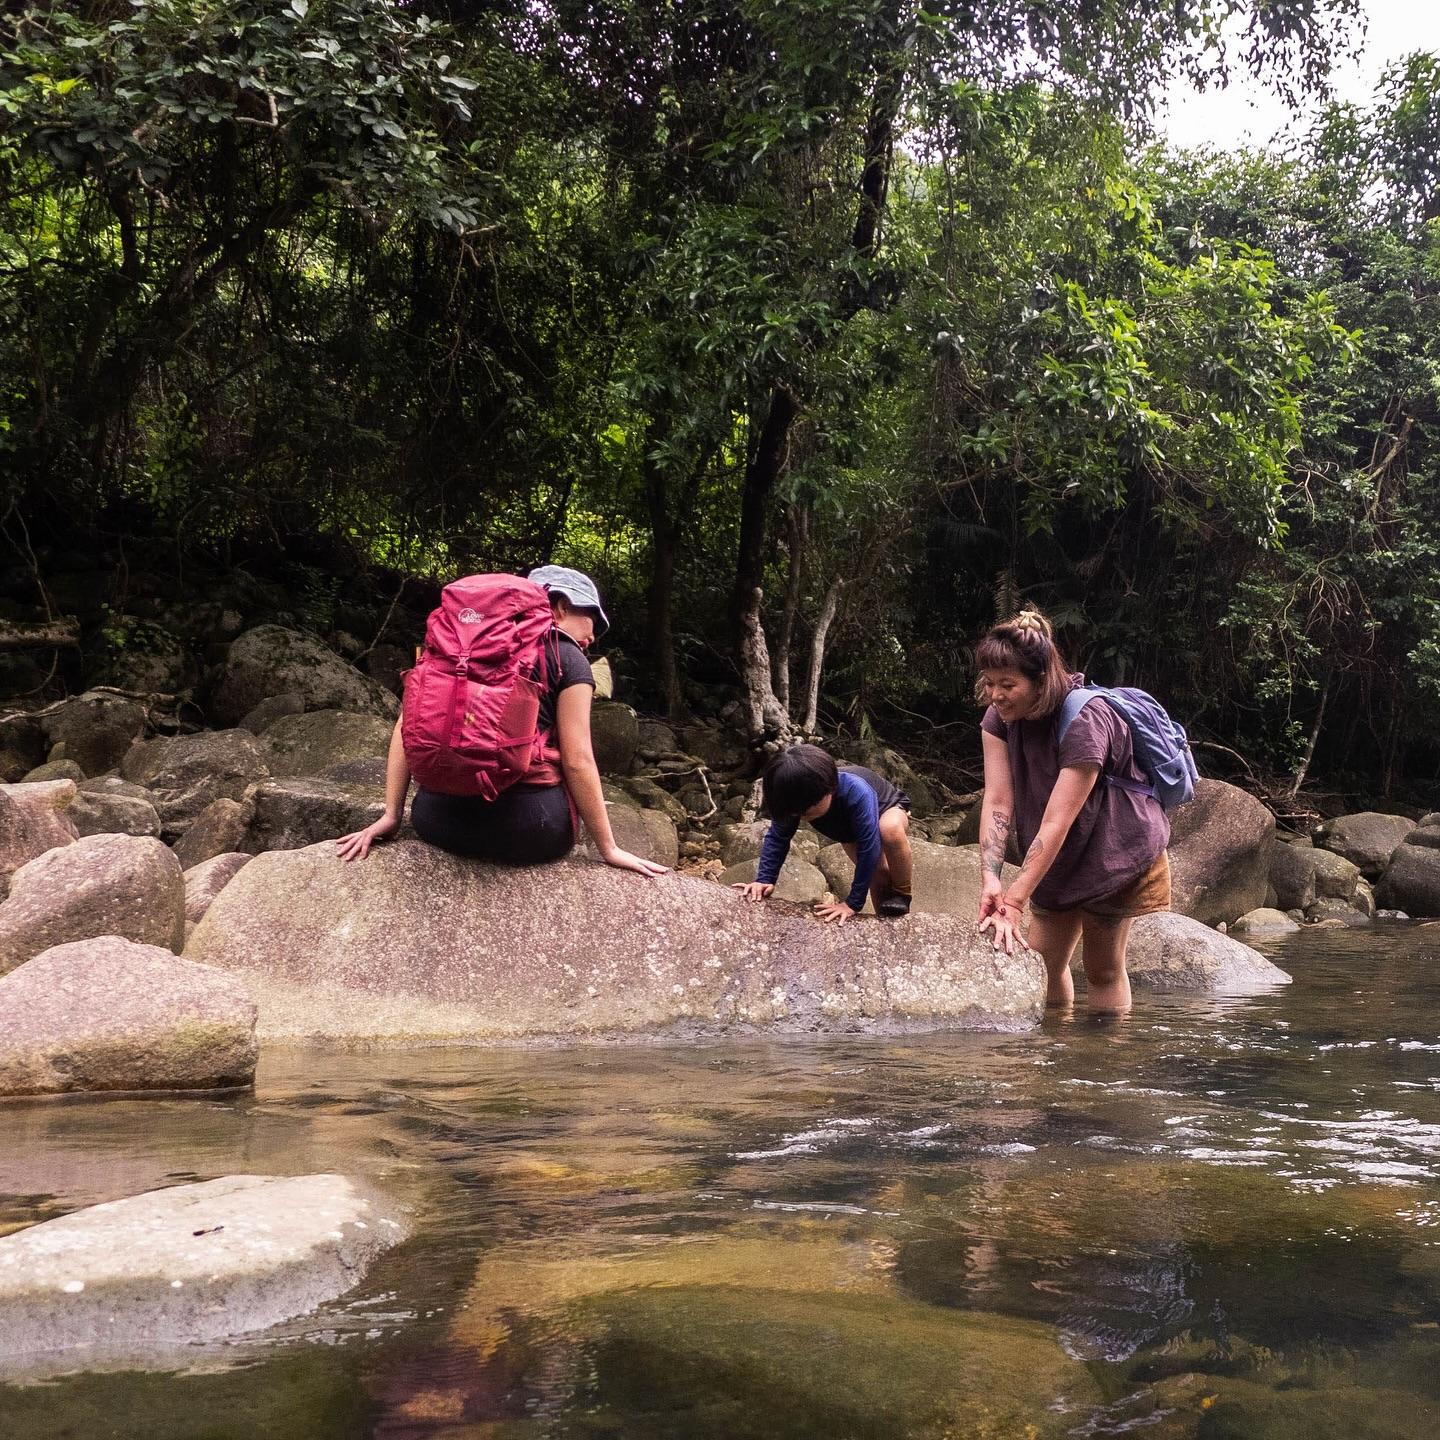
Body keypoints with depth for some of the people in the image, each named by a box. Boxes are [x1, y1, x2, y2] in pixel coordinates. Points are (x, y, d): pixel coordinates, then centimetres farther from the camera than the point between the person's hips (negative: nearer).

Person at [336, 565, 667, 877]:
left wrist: (391, 815, 9)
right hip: (525, 828, -4)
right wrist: (609, 849, 2)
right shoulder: (567, 658, 3)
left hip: (438, 821, 4)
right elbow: (577, 760, -4)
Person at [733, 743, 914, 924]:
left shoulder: (856, 793, -48)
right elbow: (777, 837, -19)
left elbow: (869, 847, -46)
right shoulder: (796, 800, -32)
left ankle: (901, 893, -17)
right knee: (878, 873, -15)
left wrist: (853, 903, -43)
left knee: (890, 829, -39)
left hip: (889, 809, -5)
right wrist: (764, 879, -32)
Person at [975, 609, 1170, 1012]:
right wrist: (991, 879, -30)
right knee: (1040, 960, 4)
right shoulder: (999, 716, -11)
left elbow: (1057, 823, -34)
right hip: (1058, 860, 6)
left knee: (1103, 967, 0)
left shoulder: (1085, 721, -30)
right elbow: (997, 801, -17)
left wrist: (1014, 902, -37)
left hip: (1118, 854, -6)